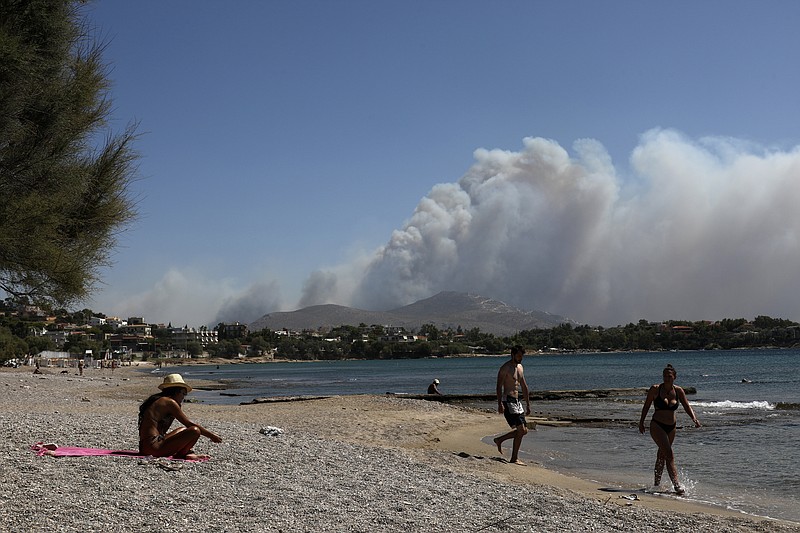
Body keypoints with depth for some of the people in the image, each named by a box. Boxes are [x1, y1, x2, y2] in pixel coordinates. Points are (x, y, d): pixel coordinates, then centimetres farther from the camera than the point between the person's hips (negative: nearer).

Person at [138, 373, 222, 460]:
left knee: (183, 430, 32)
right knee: (195, 431, -15)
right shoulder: (170, 402, -7)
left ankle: (188, 453, 8)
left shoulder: (158, 401, 20)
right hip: (154, 448, -10)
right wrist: (211, 435, 4)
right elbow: (190, 424, -6)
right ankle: (179, 455, 1)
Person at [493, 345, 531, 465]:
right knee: (521, 429, -12)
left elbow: (524, 386, 21)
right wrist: (500, 404, -26)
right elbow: (499, 386, -17)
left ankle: (499, 440, 20)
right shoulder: (505, 368, -11)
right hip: (508, 401, -9)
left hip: (516, 401, 9)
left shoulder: (520, 367, 15)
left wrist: (528, 405, 20)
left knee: (524, 431, 8)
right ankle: (514, 458, -4)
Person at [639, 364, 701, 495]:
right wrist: (641, 422, 5)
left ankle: (656, 483, 28)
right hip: (657, 426, -5)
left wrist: (694, 418, -20)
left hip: (671, 427, 5)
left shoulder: (678, 391, 1)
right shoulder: (655, 389, -9)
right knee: (669, 455, -16)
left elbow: (687, 406, -2)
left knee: (662, 455, 15)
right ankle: (676, 485, -20)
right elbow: (646, 406, 1)